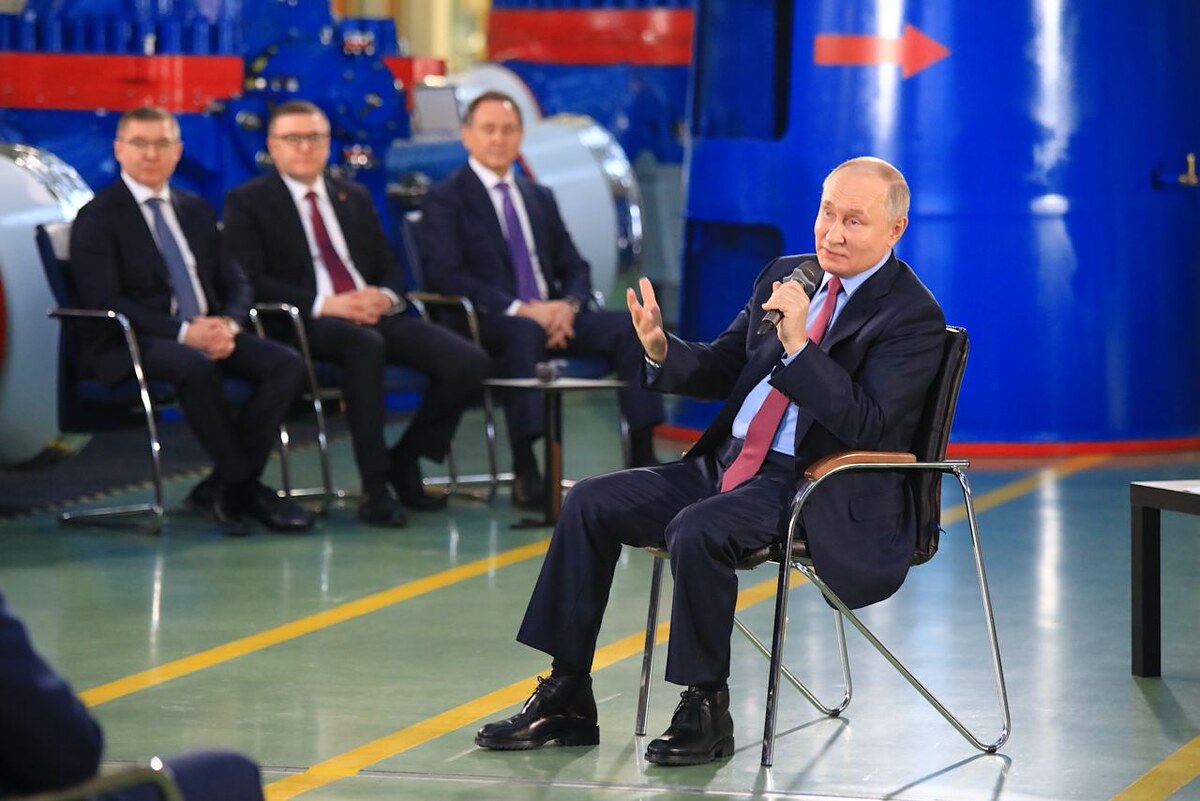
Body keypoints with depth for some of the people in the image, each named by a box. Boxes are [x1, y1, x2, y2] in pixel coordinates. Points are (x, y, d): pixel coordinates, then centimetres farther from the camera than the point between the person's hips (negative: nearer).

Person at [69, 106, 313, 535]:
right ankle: (245, 486, -23)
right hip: (131, 345, -6)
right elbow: (105, 303, -13)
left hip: (208, 334, 7)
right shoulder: (97, 219, -2)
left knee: (286, 364, -19)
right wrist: (183, 333, -22)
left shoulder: (196, 210, 18)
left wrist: (228, 325, -9)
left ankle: (224, 487, -17)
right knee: (196, 367, -38)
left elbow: (236, 283, 16)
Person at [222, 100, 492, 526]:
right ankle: (374, 487, -33)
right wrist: (323, 304, -18)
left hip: (374, 314, 6)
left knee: (470, 363, -17)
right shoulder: (248, 202, 7)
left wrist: (386, 296, -5)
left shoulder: (355, 198, 24)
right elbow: (250, 281, -6)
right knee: (365, 343, -41)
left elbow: (389, 269, 21)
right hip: (305, 323, -6)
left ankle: (404, 460, 3)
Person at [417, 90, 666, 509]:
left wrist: (568, 306, -8)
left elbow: (575, 268, 18)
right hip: (487, 325, -6)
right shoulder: (445, 198, 3)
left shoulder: (540, 197, 22)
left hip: (550, 316, 6)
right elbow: (446, 274, -11)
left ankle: (642, 457, -24)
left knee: (629, 327, -19)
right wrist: (519, 310, -21)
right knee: (523, 331, -41)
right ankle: (525, 471, -41)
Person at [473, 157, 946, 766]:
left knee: (697, 530, -33)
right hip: (729, 464, 8)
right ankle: (567, 699, 0)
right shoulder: (784, 276, 13)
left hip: (815, 491, -8)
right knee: (591, 503, -3)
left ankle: (706, 710, -17)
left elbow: (867, 426, -19)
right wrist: (662, 349, -4)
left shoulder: (914, 316, -9)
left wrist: (799, 345, -27)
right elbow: (720, 369, 17)